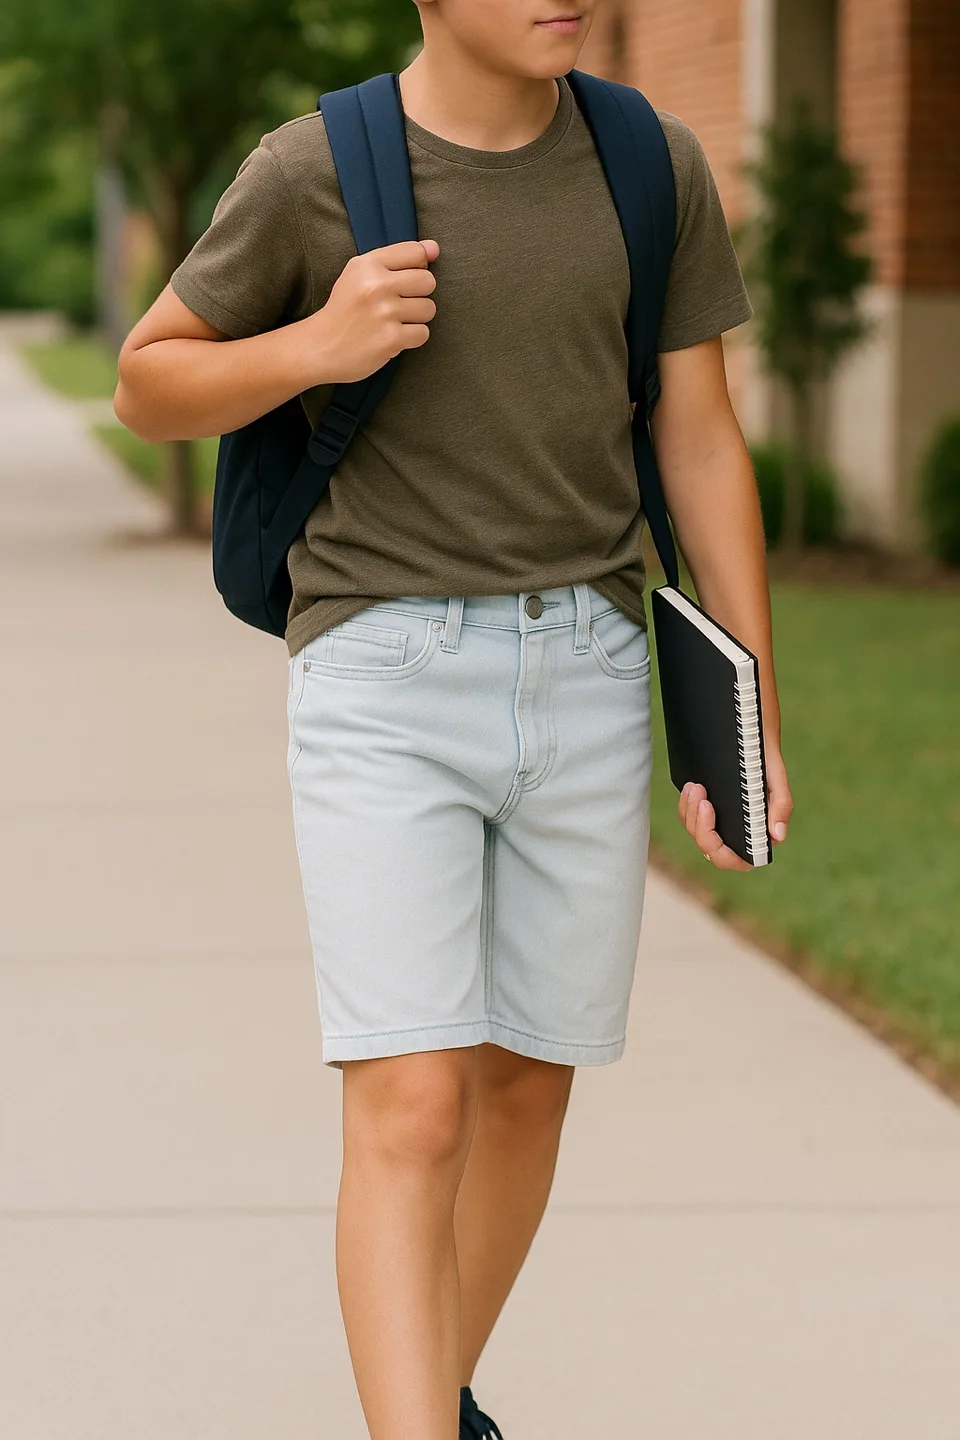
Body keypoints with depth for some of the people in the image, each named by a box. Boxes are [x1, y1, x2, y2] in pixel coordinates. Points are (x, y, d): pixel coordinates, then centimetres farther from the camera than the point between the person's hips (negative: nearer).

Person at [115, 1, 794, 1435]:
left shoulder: (655, 167, 1)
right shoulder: (310, 174, -7)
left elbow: (702, 445, 6)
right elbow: (149, 389, 4)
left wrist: (753, 729, 4)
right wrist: (317, 346, -17)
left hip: (586, 679, 4)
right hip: (382, 682, -3)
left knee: (528, 1086, 14)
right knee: (412, 1109, -13)